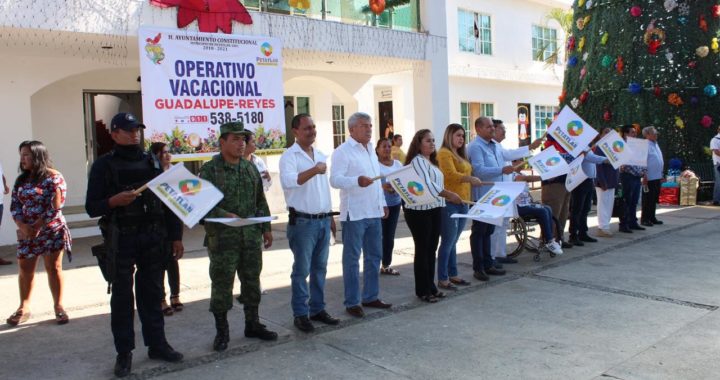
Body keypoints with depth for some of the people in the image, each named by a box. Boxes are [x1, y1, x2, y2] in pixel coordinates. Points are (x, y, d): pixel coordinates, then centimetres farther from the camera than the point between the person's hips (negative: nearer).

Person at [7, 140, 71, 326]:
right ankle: (24, 308, 20)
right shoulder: (21, 180, 11)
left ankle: (58, 307, 9)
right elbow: (15, 206, 7)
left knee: (54, 268, 1)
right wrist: (23, 226, -9)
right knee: (24, 270, 8)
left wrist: (38, 227, -15)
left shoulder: (53, 177, -7)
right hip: (26, 233, 5)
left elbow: (56, 207, -13)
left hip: (51, 231, -5)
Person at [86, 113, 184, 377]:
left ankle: (157, 344, 20)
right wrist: (114, 201, -22)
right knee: (122, 296, 4)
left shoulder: (152, 162, 10)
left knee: (152, 293, 10)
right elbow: (92, 207, -2)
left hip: (154, 238, 3)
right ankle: (124, 352, 13)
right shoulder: (104, 165, 0)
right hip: (122, 239, -3)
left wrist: (176, 237, 7)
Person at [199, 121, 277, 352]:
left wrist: (266, 228, 14)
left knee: (252, 282, 13)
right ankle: (222, 331, 16)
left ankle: (253, 324, 27)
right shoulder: (210, 169, -6)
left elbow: (261, 201, 17)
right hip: (222, 239, -5)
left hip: (251, 237, 5)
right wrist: (224, 215, -26)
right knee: (222, 285, 2)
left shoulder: (250, 168, 12)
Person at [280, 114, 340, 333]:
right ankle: (300, 314, 9)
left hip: (323, 220, 7)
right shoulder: (289, 156, -8)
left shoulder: (320, 155, 15)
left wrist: (330, 215, 19)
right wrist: (314, 170, -32)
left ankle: (317, 309, 23)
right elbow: (288, 181, -28)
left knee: (320, 268, 13)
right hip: (303, 222, -7)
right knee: (302, 270, 0)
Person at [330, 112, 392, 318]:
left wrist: (383, 203, 20)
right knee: (352, 259, 1)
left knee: (374, 256, 13)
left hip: (374, 212, 8)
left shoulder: (371, 150, 17)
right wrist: (357, 181, -35)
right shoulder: (343, 151, -9)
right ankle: (352, 302, 9)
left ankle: (370, 296, 26)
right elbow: (335, 179, -20)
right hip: (354, 214, -8)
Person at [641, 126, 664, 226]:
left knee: (654, 199, 14)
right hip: (649, 178, -9)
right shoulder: (645, 145, -14)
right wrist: (644, 176, -22)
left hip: (657, 177, 9)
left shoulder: (655, 144, 16)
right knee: (648, 199, -3)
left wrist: (661, 174, 19)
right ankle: (645, 219, 4)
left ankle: (652, 217, 23)